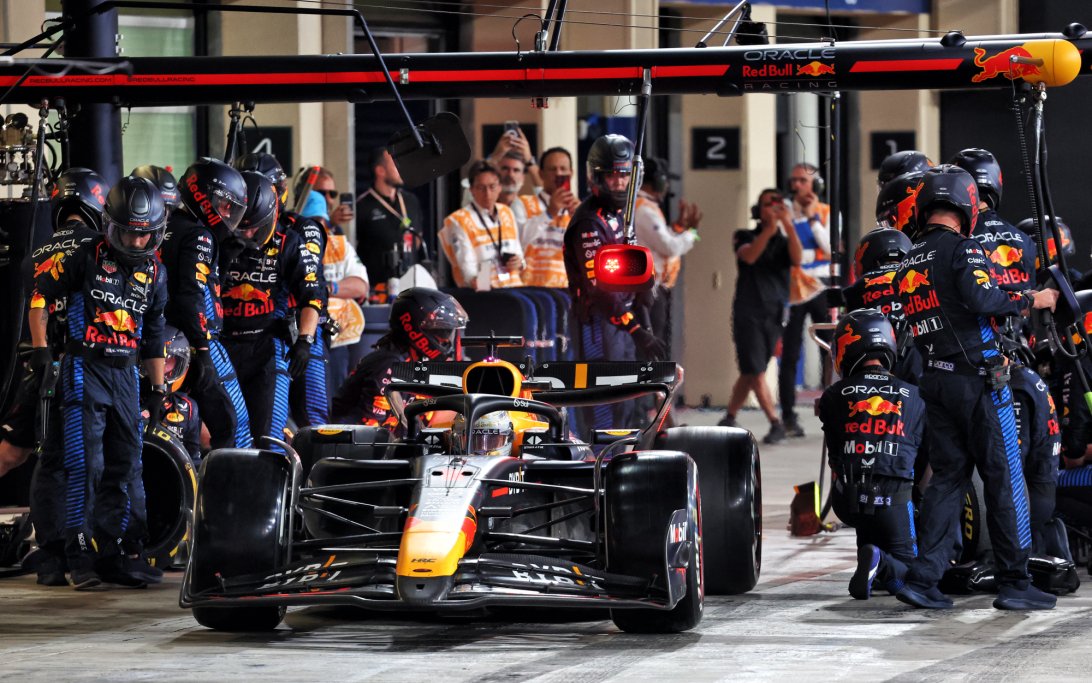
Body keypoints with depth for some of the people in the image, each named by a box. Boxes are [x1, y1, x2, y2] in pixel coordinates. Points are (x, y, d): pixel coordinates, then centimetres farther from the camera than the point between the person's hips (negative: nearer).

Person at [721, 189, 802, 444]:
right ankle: (775, 424, -12)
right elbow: (749, 256, -15)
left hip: (774, 316, 2)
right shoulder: (746, 238, 7)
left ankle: (729, 419, 20)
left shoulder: (784, 242, 10)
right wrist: (770, 229, -28)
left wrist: (788, 224, -24)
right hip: (748, 314, -2)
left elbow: (796, 259, -12)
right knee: (755, 372, -11)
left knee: (750, 374, 6)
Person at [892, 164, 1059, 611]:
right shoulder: (961, 249, -10)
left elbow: (911, 326, 15)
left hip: (934, 383, 7)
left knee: (948, 477, 10)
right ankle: (1014, 583, 3)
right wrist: (1031, 301, -15)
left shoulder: (908, 263, 14)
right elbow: (980, 297, -26)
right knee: (1004, 479, 0)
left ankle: (923, 577, -1)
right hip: (977, 379, -7)